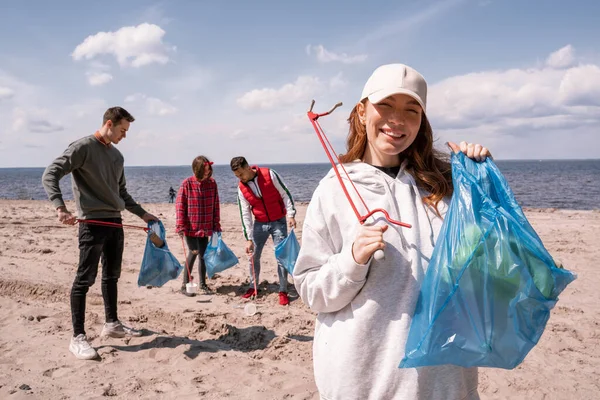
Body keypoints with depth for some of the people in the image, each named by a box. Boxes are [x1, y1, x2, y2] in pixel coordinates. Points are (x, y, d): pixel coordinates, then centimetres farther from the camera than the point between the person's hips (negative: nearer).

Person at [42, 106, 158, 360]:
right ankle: (78, 338, 2)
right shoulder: (83, 148, -8)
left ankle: (112, 324, 28)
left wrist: (142, 214, 21)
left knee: (112, 276, 15)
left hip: (114, 222, 8)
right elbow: (50, 175, -15)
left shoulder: (117, 156, 15)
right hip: (92, 222, -8)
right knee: (85, 278, -4)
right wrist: (61, 208, -28)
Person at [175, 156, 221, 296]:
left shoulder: (212, 183, 2)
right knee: (193, 252, -7)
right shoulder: (187, 184, -9)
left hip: (205, 227, 4)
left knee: (203, 254, 10)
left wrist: (216, 224, 7)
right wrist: (180, 225, -12)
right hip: (190, 226, -4)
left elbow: (216, 205, 7)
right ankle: (185, 285, 6)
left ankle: (203, 283, 25)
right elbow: (180, 205, -8)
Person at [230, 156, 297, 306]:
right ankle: (253, 287, 25)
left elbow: (285, 194, -8)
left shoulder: (269, 174, -15)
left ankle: (283, 292, 3)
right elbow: (245, 214, -4)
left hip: (278, 222, -3)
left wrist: (290, 215, -15)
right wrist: (249, 238, -7)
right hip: (259, 224, 4)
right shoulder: (241, 188, -5)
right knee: (254, 256, 7)